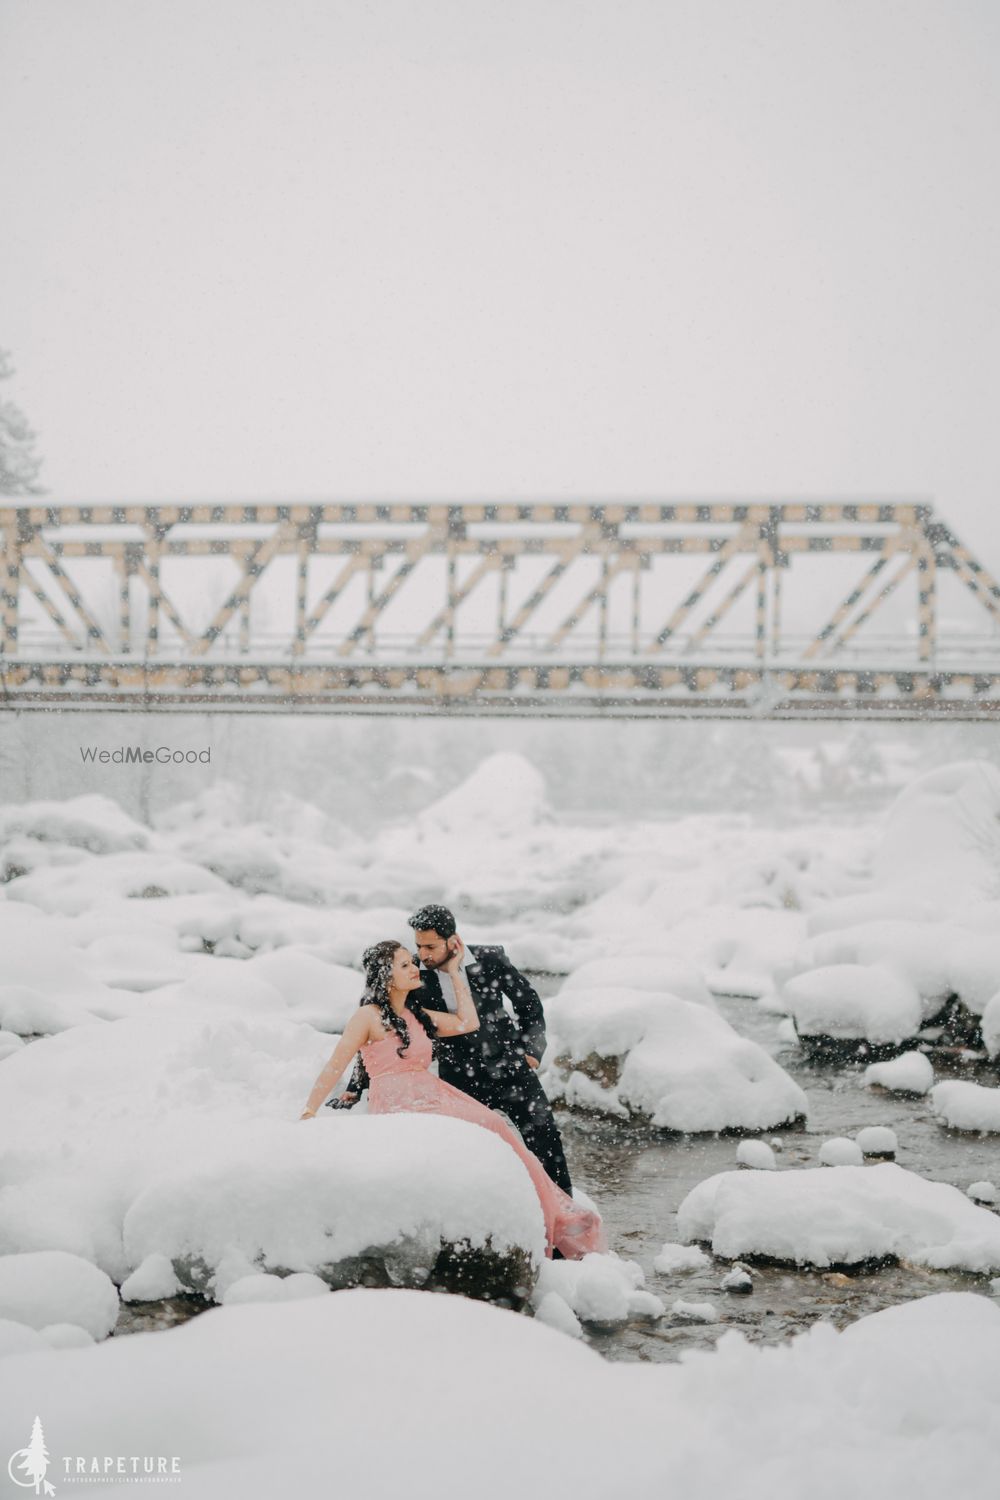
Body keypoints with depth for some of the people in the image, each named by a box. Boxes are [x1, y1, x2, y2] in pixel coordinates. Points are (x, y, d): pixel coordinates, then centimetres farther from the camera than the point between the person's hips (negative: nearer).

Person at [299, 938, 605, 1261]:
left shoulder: (417, 1016, 21)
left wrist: (454, 972, 21)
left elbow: (468, 1022, 19)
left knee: (490, 1129, -15)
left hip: (430, 1099, 8)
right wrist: (308, 1114, -12)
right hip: (396, 1109, -8)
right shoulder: (368, 1017, -2)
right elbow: (333, 1068, -4)